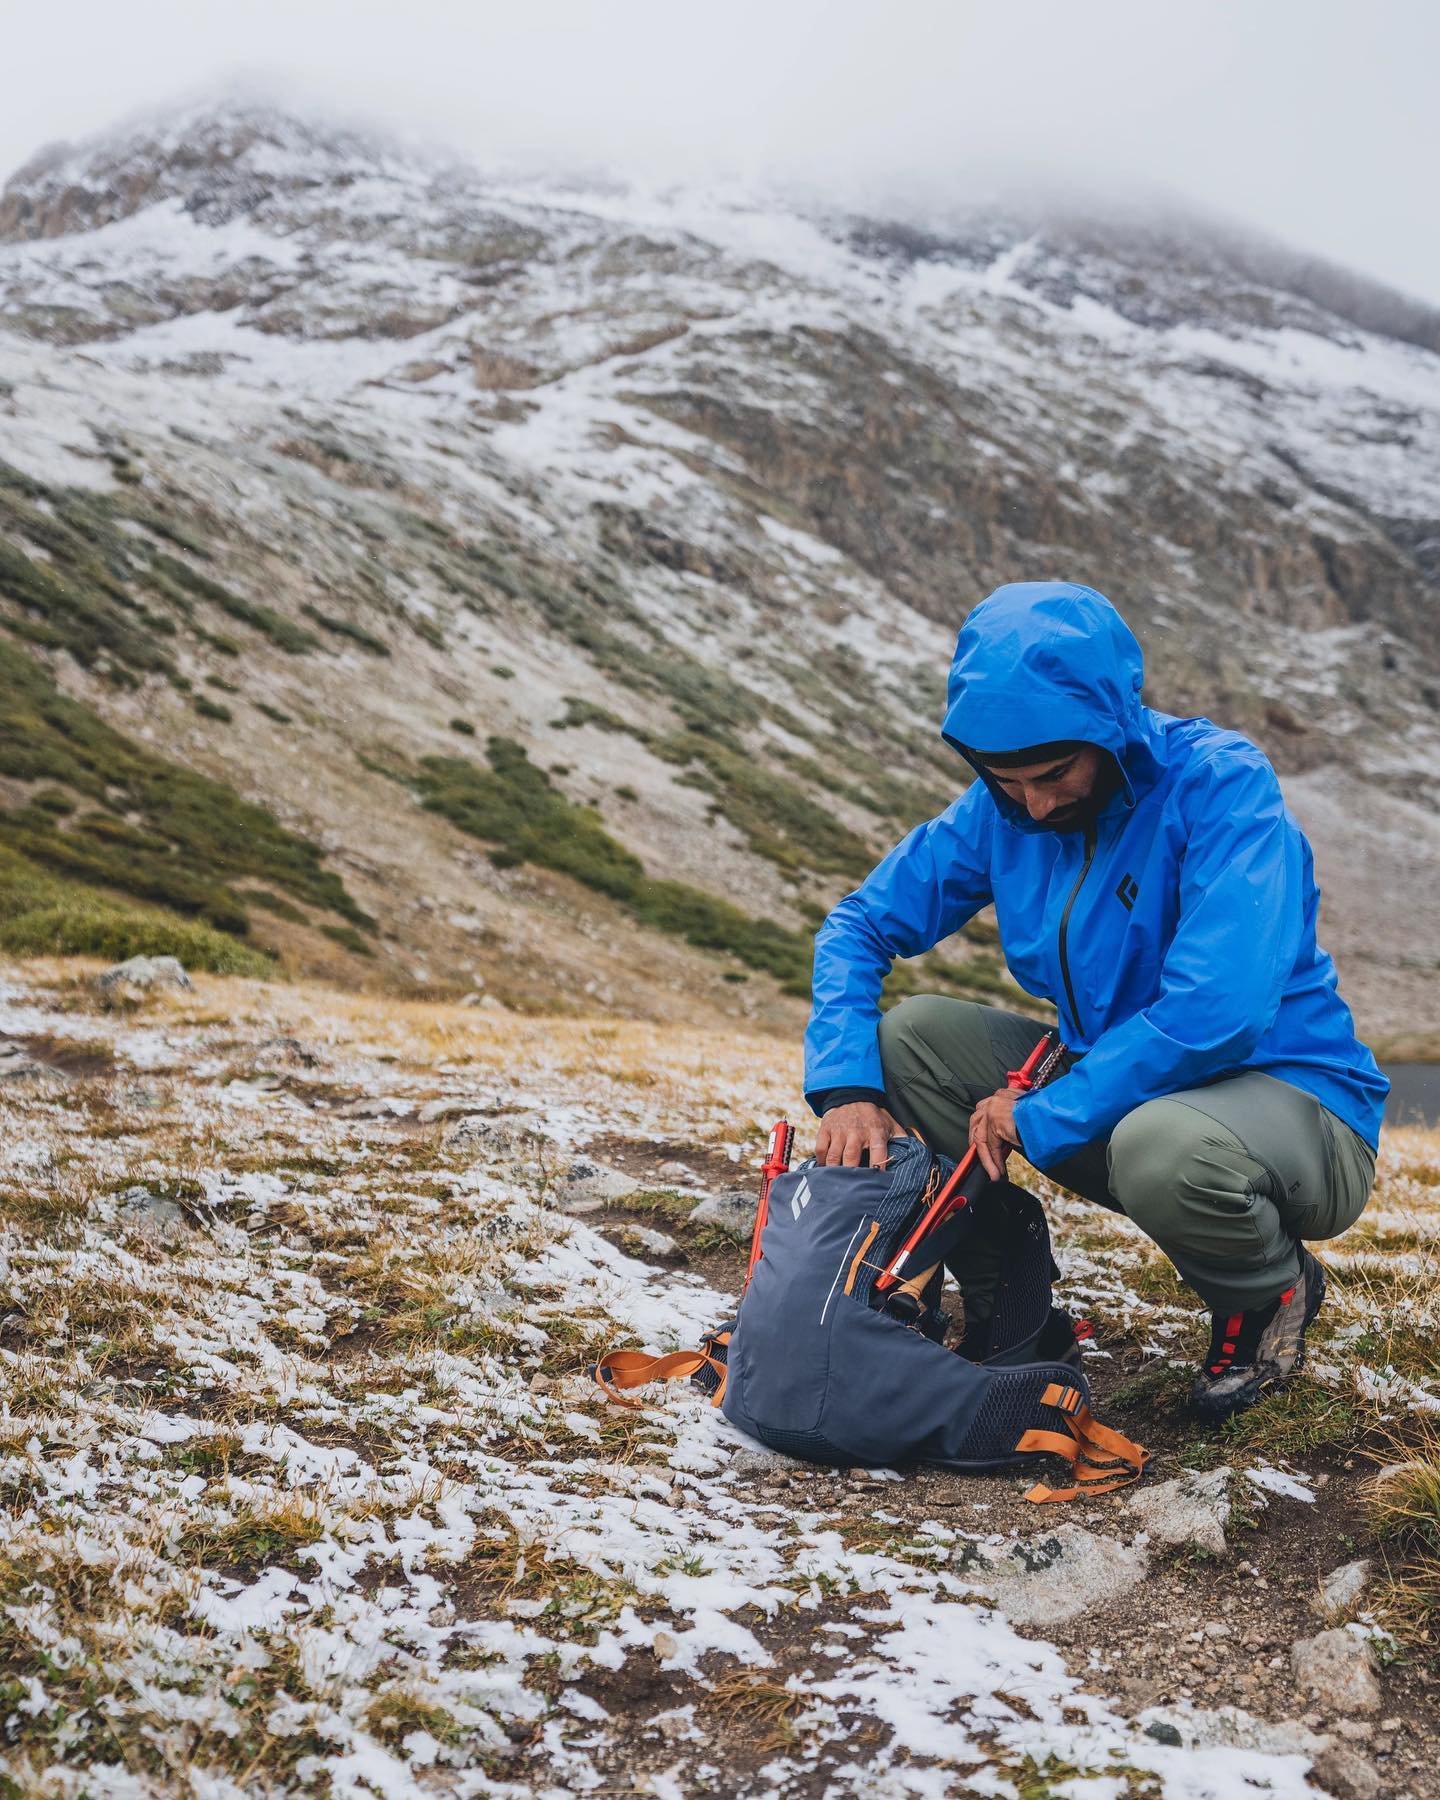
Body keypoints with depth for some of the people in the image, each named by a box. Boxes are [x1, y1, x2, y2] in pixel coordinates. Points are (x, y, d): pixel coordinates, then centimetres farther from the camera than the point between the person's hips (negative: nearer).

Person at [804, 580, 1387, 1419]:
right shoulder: (1000, 809, -4)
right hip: (1113, 1091, 6)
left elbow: (1216, 1012, -32)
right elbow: (862, 923, 2)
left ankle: (1274, 1293, -3)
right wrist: (847, 1085, -15)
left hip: (1297, 1101, -5)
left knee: (1161, 1145, -40)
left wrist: (1041, 1119, -25)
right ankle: (1000, 1298, 5)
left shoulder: (1219, 784, -22)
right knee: (909, 1032, -11)